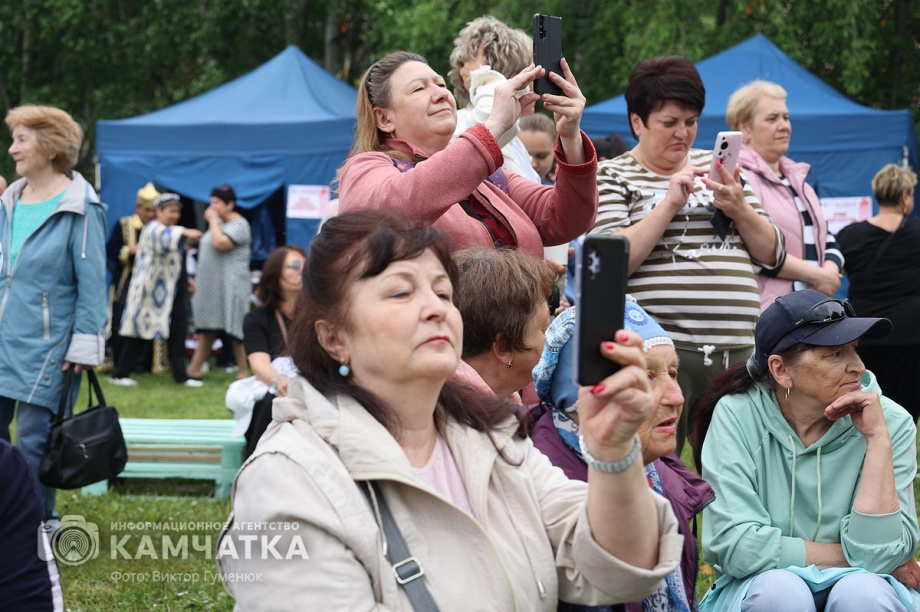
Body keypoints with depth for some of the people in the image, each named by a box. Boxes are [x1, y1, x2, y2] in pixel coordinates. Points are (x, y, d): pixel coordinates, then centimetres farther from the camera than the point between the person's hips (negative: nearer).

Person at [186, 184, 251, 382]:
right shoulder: (218, 223, 17)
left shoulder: (239, 224, -11)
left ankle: (243, 373, 1)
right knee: (207, 330, 10)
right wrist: (198, 280, 19)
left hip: (231, 287, -9)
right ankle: (194, 370, 13)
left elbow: (219, 244, -27)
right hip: (210, 287, 9)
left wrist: (213, 220, -14)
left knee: (235, 330, -5)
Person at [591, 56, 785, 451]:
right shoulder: (612, 177, 6)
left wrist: (739, 209, -1)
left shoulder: (718, 167, 19)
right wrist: (669, 203, -12)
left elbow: (771, 254, 17)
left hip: (737, 347, 4)